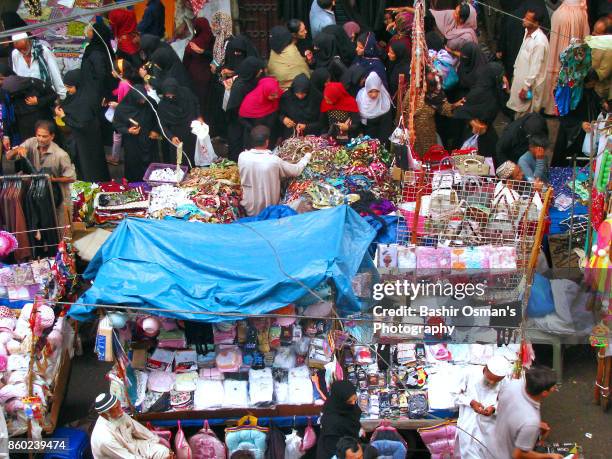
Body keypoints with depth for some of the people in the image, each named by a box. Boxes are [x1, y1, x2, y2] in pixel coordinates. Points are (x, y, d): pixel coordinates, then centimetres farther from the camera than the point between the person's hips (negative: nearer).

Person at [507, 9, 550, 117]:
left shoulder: (539, 41, -29)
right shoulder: (528, 32, -1)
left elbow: (535, 68, -25)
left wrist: (526, 88, -20)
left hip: (530, 84, -9)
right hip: (520, 78, 9)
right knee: (519, 110, 22)